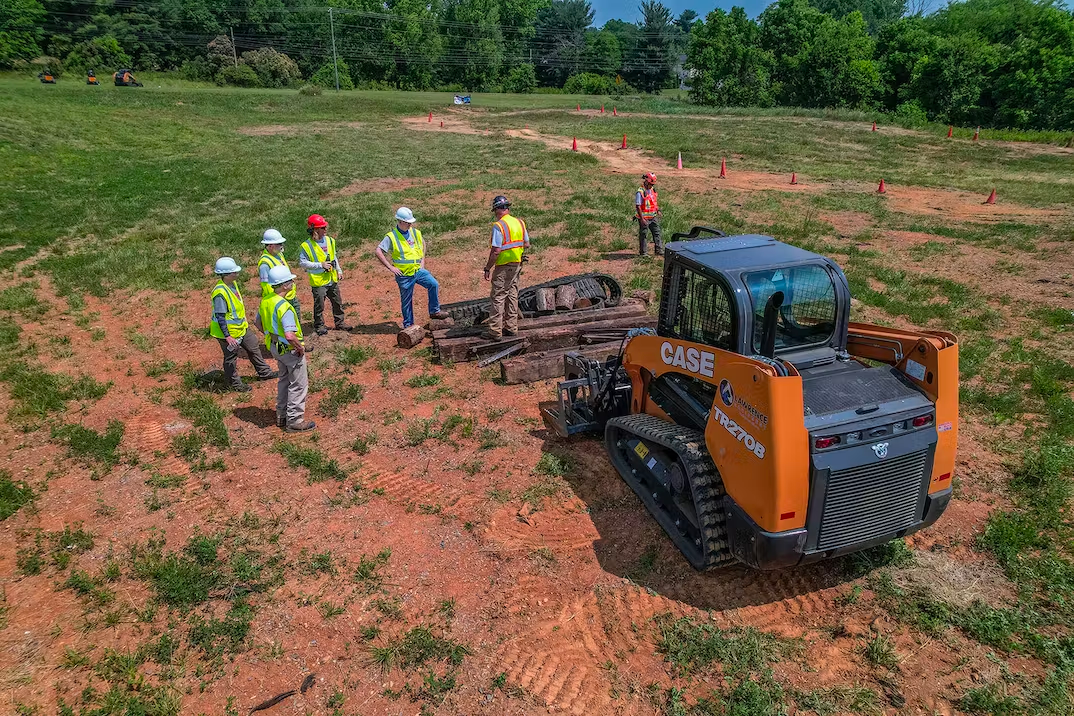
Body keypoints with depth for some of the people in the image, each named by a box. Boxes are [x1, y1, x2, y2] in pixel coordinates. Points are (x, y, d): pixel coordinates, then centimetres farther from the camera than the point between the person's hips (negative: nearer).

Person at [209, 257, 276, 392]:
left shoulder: (232, 284, -1)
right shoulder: (220, 293, -29)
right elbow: (220, 317, -26)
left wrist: (244, 321, 22)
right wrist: (227, 336, -25)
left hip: (241, 328, 9)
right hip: (229, 332, -9)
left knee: (253, 348, 20)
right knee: (231, 358, 9)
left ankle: (264, 372, 36)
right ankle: (234, 383, 27)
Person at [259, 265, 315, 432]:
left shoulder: (265, 300, -1)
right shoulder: (283, 306, -29)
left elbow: (259, 322, 14)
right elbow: (290, 335, -35)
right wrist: (300, 348, -19)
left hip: (275, 347, 9)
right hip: (290, 349, -9)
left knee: (284, 380, 25)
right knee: (299, 385, 6)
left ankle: (281, 416, 36)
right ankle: (294, 421, 14)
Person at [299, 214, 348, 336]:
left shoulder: (330, 240, 4)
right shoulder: (307, 245, -14)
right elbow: (302, 262, -14)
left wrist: (339, 270, 13)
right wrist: (320, 265, -20)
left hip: (332, 279, 6)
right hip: (318, 281, -6)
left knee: (337, 302, 15)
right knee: (319, 305, 4)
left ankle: (340, 322, 30)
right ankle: (319, 326, 19)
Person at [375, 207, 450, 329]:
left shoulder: (415, 233, 5)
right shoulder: (391, 237, -11)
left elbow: (423, 243, 25)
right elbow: (378, 251, -15)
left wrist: (422, 260, 13)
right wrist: (390, 267, -16)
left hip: (418, 270, 4)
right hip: (404, 275, -4)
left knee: (434, 284, -16)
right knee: (406, 301, 6)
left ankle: (434, 311, -2)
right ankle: (408, 325, 22)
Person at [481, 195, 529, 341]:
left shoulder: (498, 226, -16)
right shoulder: (520, 222, 6)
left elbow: (496, 251, -20)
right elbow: (526, 244, 14)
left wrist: (488, 269, -13)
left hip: (503, 267, -7)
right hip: (517, 264, 7)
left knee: (498, 297, -2)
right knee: (512, 295, 14)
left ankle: (495, 331, -1)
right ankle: (511, 327, 19)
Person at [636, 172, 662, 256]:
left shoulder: (653, 189, 7)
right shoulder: (640, 192, -17)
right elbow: (638, 206, -19)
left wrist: (658, 210, 14)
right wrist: (642, 219, -21)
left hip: (653, 217, 7)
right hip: (644, 218, -7)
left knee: (657, 233, 8)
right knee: (643, 235, 4)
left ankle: (659, 250, 14)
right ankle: (642, 253, 14)